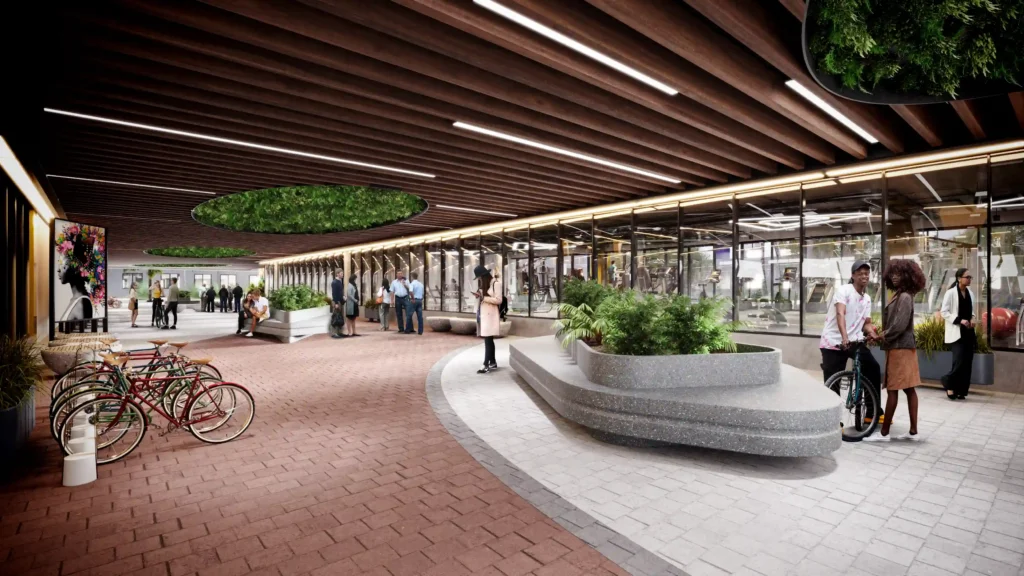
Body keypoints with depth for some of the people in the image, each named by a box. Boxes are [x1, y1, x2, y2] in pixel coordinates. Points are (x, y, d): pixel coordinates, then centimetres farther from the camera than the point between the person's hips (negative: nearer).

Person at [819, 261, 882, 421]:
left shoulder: (867, 298, 12)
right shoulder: (844, 290, -11)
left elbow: (866, 323, 12)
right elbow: (840, 314, -26)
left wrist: (872, 333, -12)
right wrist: (845, 338, -40)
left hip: (854, 341, 7)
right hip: (834, 342, -6)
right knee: (833, 383, -6)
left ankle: (873, 411, 14)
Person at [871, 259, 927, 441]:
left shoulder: (904, 297, -15)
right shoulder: (899, 295, 15)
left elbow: (899, 325, -21)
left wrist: (884, 337, -9)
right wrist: (884, 334, 2)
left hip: (899, 347, -10)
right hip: (901, 346, 10)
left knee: (892, 389, -6)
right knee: (909, 389, 11)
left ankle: (884, 433, 0)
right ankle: (913, 431, 17)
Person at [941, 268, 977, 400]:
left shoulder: (970, 293, 11)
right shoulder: (951, 293, -8)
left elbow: (971, 311, 22)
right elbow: (944, 312, -10)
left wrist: (972, 319, 1)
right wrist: (959, 320, -20)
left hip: (968, 331, 7)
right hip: (956, 332, -7)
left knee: (967, 362, 5)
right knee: (959, 361, -13)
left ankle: (961, 390, 13)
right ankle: (949, 383, 8)